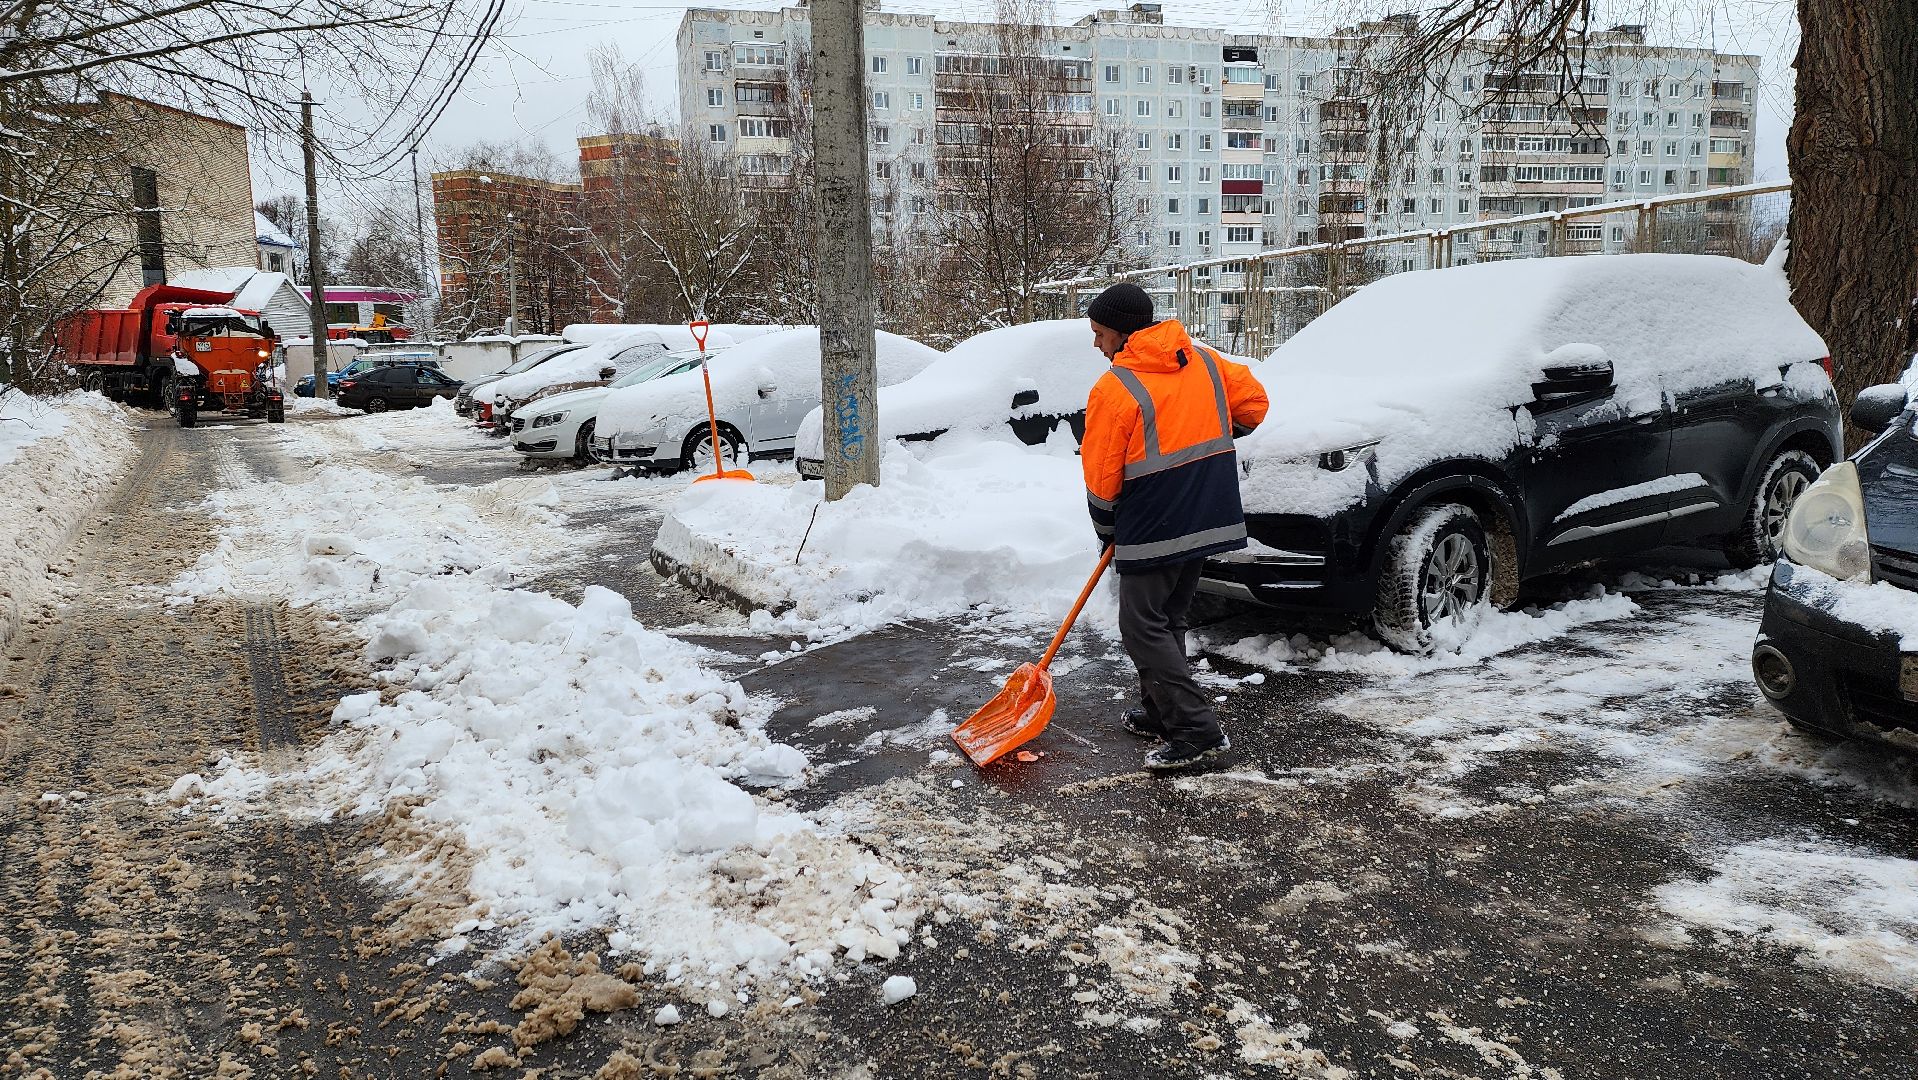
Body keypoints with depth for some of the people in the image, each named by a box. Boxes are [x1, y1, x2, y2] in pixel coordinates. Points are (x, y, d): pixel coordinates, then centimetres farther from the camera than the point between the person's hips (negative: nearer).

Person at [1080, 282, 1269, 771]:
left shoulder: (1115, 388, -13)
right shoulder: (1205, 361, 6)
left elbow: (1102, 476, -8)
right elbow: (1253, 401, 14)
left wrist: (1106, 530, 8)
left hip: (1153, 529, -8)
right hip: (1209, 520, 8)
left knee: (1143, 626, 0)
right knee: (1167, 619, 19)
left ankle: (1197, 731, -4)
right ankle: (1160, 713, 28)